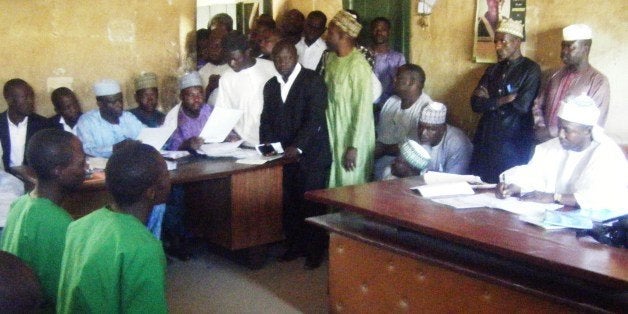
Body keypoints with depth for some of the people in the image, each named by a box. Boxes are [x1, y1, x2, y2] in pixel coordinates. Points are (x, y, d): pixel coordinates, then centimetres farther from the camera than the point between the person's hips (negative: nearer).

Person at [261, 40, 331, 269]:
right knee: (289, 203, 6)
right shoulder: (271, 85, 14)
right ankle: (295, 245, 20)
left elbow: (315, 118, -15)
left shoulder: (313, 81, -6)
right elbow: (267, 119, 15)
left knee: (312, 205, -2)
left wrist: (298, 147, -24)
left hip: (311, 154, -5)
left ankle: (315, 251, 11)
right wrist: (267, 143, -3)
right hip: (284, 155, 5)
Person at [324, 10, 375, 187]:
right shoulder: (330, 59, 6)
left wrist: (354, 147, -20)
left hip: (351, 138, -7)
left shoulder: (358, 65, -18)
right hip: (332, 134, 7)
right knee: (334, 184, 15)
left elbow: (363, 109, -20)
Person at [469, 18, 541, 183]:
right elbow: (476, 104, 4)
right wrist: (503, 100, -10)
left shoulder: (531, 69, -3)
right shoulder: (493, 69, 14)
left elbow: (522, 106, -15)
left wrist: (490, 102, -3)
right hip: (485, 140, 5)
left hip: (513, 143, -5)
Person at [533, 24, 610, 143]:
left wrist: (552, 133, -13)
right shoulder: (556, 75, 10)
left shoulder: (598, 82, -7)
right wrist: (540, 128, -5)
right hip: (543, 142, 5)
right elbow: (539, 104, 14)